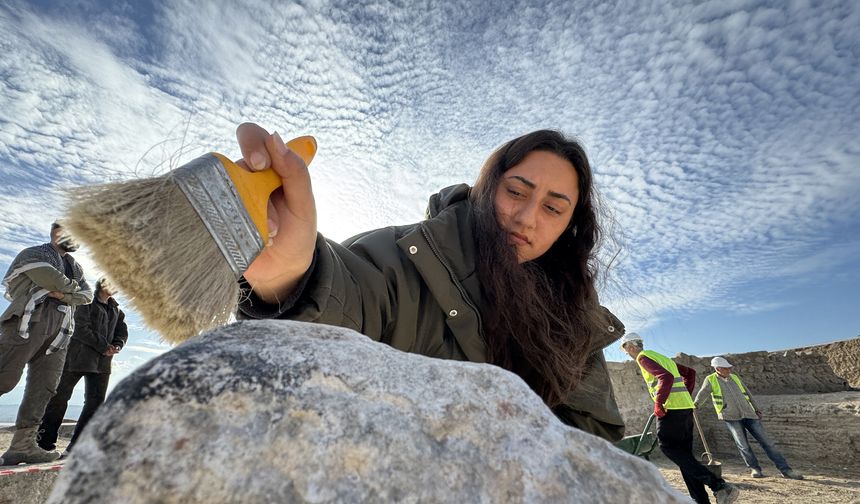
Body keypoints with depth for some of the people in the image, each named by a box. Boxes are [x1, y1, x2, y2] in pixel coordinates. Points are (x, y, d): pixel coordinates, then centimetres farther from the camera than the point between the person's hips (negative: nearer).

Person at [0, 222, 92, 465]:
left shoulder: (75, 267, 26)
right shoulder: (34, 253, 10)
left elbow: (87, 295, 12)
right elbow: (47, 276, -10)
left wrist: (63, 294, -6)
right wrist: (72, 286, 5)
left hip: (59, 330, 5)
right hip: (30, 319, -5)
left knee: (43, 387, -1)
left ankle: (22, 445, 0)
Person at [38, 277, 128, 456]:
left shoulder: (116, 309, 14)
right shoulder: (87, 302, -5)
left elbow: (122, 331, 13)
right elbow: (82, 329, -13)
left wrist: (117, 345, -7)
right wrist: (104, 347, -14)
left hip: (102, 361, 6)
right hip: (78, 356, -5)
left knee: (96, 400, 3)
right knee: (60, 396, 3)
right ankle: (44, 441, 16)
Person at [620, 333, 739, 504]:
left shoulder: (643, 357, -7)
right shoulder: (661, 357, 23)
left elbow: (666, 377, -22)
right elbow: (690, 372, 28)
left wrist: (658, 404, -17)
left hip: (671, 409, -9)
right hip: (686, 407, 9)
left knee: (668, 447, -5)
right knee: (684, 453, 10)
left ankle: (718, 485, -12)